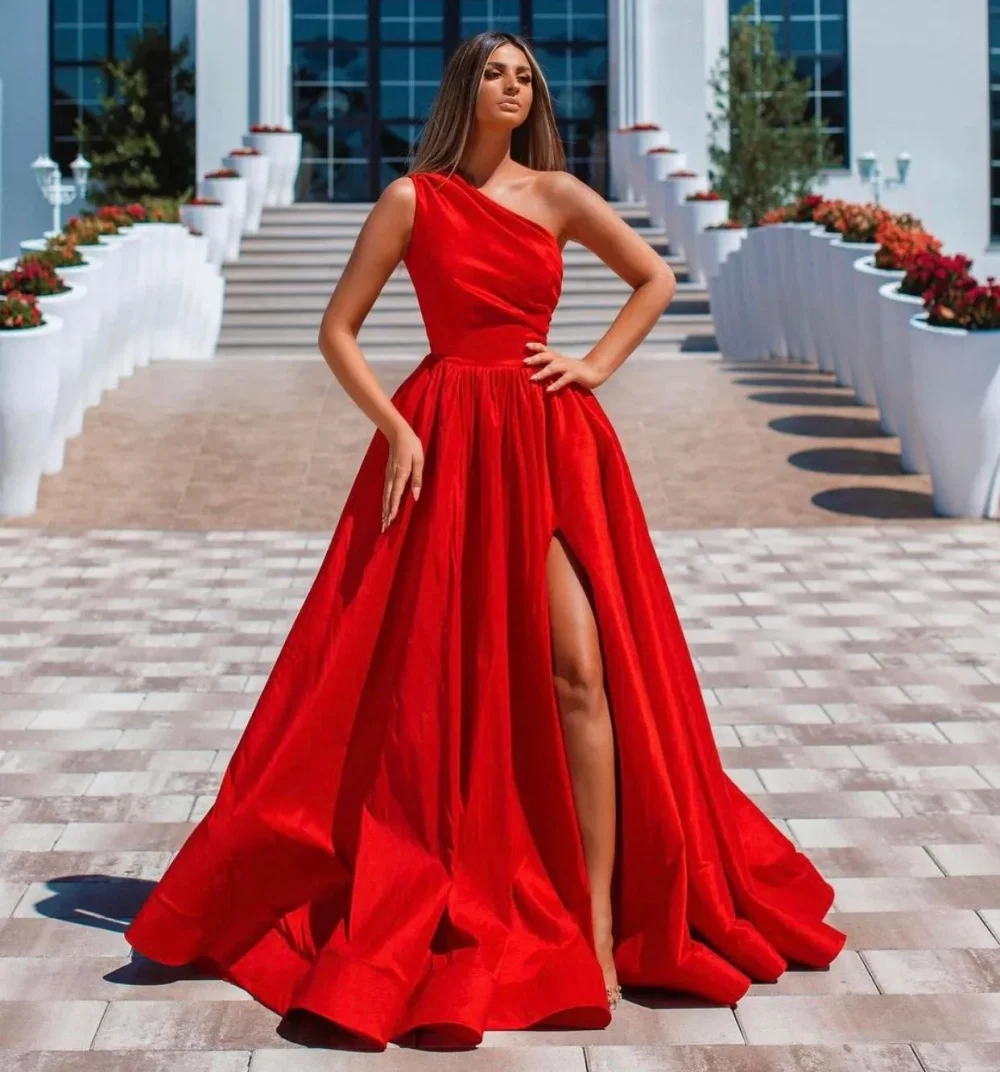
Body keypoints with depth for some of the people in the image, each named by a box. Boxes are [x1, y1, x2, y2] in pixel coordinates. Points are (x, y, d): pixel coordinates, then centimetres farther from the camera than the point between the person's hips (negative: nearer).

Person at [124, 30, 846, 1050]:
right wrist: (394, 428, -10)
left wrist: (598, 364, 5)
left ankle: (597, 921, -4)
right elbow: (338, 330, 1)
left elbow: (655, 279, 18)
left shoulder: (557, 193, 8)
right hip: (447, 445, -1)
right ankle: (417, 911, 20)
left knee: (579, 666, -9)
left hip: (552, 440, 2)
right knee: (440, 677, 4)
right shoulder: (412, 198, 2)